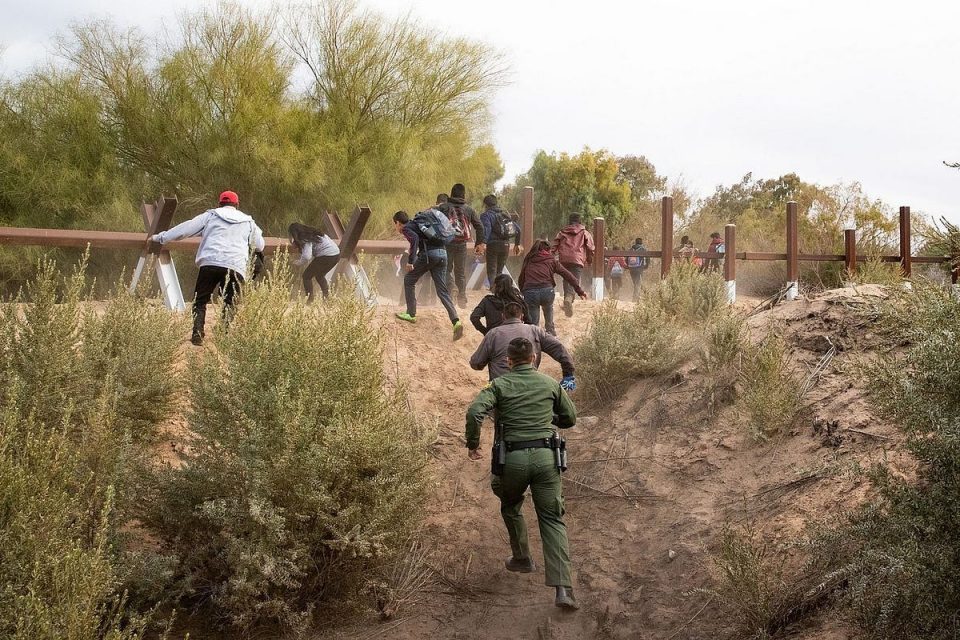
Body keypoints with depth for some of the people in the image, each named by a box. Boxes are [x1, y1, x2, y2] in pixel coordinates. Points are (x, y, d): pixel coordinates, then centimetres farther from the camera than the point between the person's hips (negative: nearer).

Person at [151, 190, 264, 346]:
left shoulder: (210, 216, 16)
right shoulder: (248, 221, 22)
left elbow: (185, 229, 13)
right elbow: (260, 245, 34)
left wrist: (159, 238, 21)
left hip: (210, 263, -1)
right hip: (236, 267, 1)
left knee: (200, 301, 8)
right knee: (229, 303, 12)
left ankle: (197, 333, -9)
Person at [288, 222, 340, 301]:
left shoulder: (306, 240, -12)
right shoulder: (312, 234, 16)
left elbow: (306, 257, -24)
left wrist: (298, 263, -5)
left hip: (326, 257, -9)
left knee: (307, 276, 4)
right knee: (319, 276, 29)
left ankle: (310, 300, 3)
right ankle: (327, 297, 28)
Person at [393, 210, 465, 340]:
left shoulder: (406, 228, 5)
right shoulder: (415, 224, 30)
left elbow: (414, 238, -16)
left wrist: (410, 261, -18)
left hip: (429, 254, -7)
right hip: (442, 253, 7)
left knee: (409, 280, 15)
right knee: (442, 291, 3)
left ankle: (411, 314, 21)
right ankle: (456, 321, -13)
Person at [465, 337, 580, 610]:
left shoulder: (499, 385, 3)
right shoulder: (551, 384, 10)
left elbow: (474, 412, -14)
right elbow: (570, 419, 20)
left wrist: (473, 444, 1)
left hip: (513, 459, -1)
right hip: (546, 457, 1)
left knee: (511, 508, 29)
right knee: (552, 519, 2)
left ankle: (522, 559, 40)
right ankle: (562, 588, -11)